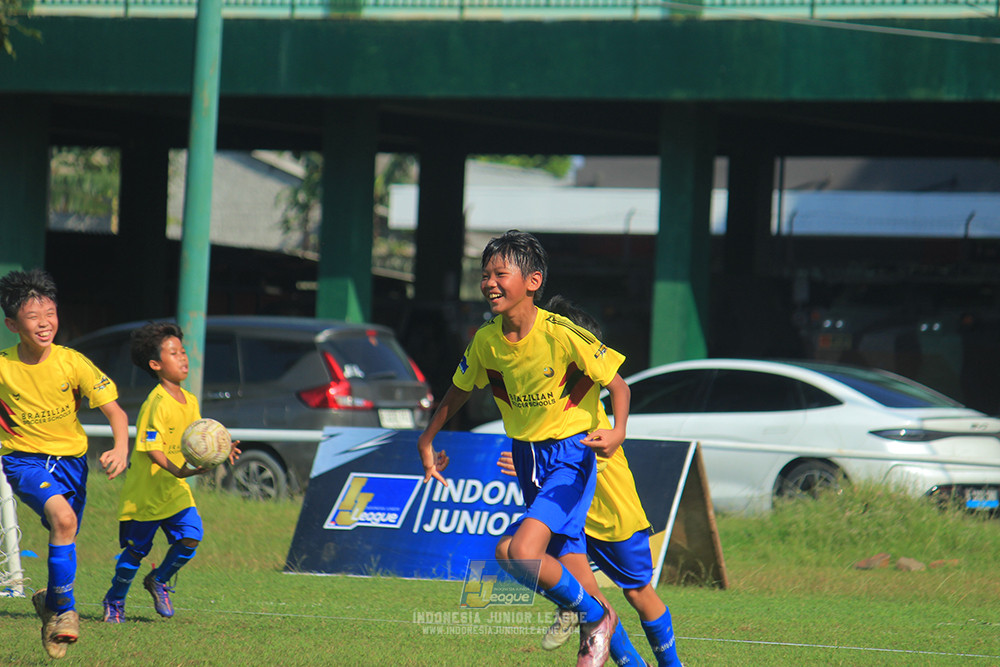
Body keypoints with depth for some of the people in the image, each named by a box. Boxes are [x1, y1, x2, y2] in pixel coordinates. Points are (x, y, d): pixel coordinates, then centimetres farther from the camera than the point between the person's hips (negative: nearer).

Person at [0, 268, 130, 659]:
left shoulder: (72, 363, -11)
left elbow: (115, 411, -8)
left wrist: (120, 449, -24)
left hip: (70, 461, 3)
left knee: (64, 541, 11)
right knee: (62, 517, -29)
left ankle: (50, 604, 42)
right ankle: (64, 610, -18)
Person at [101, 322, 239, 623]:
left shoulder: (190, 401, 7)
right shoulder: (156, 404, -19)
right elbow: (152, 448, -23)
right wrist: (176, 470, -36)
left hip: (176, 488, 6)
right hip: (145, 489, -6)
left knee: (190, 538, -9)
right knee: (136, 549, 3)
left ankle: (158, 581, 18)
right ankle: (114, 601, 26)